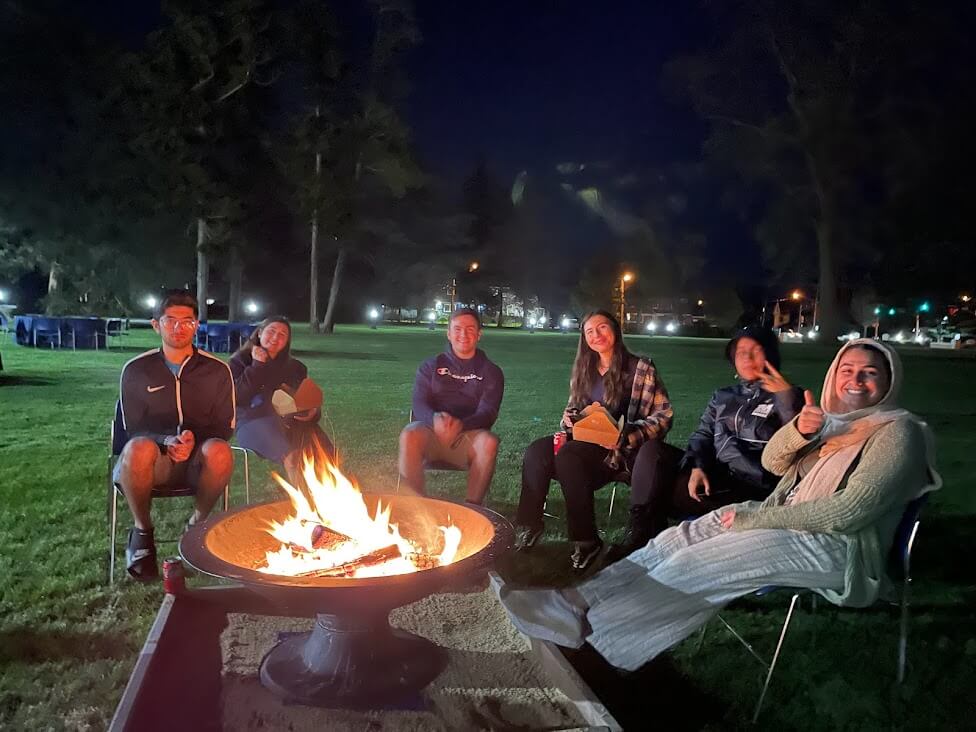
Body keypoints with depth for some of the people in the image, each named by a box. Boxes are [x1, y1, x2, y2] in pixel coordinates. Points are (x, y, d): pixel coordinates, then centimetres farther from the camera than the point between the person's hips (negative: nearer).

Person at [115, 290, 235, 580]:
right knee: (139, 448, -37)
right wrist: (166, 441, -19)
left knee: (219, 451, -36)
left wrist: (195, 439, -19)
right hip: (155, 459, 0)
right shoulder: (136, 370, 3)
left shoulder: (217, 370, 3)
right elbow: (132, 428, 3)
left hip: (198, 459, 0)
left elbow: (225, 427, 4)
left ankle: (198, 523, -6)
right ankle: (142, 530, -10)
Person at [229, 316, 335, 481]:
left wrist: (312, 413, -1)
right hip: (254, 420, -3)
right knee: (292, 456, -38)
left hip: (290, 420, 4)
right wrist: (257, 367, -3)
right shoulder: (240, 361, 14)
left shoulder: (295, 367, 23)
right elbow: (237, 398, -3)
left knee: (327, 455, -29)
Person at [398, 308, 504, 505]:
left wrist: (460, 425, -26)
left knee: (489, 442, -34)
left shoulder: (491, 372, 12)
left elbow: (487, 412, -3)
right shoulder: (431, 366, 16)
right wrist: (435, 419, -24)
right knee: (409, 435, -33)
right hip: (431, 433, 0)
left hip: (469, 438, 0)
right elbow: (419, 404, 2)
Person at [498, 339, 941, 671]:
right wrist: (799, 430, -15)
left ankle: (585, 621, -22)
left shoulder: (897, 431, -10)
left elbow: (849, 512, -20)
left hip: (837, 547, -7)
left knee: (698, 564, -23)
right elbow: (772, 463, 8)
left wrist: (753, 519, -18)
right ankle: (581, 601, -18)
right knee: (677, 540, -12)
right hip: (785, 516, 7)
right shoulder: (831, 416, 14)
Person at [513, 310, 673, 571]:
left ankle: (586, 540, -23)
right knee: (537, 452, -21)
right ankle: (528, 526, -13)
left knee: (566, 456, -32)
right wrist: (569, 419, -2)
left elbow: (663, 415, -9)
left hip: (621, 447, -6)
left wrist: (626, 437, -23)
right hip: (585, 439, 6)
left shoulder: (641, 368, -4)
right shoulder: (585, 369, 14)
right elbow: (574, 407, 24)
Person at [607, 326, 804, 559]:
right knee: (653, 449, -18)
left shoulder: (785, 397, 6)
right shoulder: (722, 397, 22)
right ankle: (640, 535, -21)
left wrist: (787, 396, -21)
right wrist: (698, 467, -10)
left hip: (750, 485, -6)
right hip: (712, 474, 6)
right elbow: (703, 435, 10)